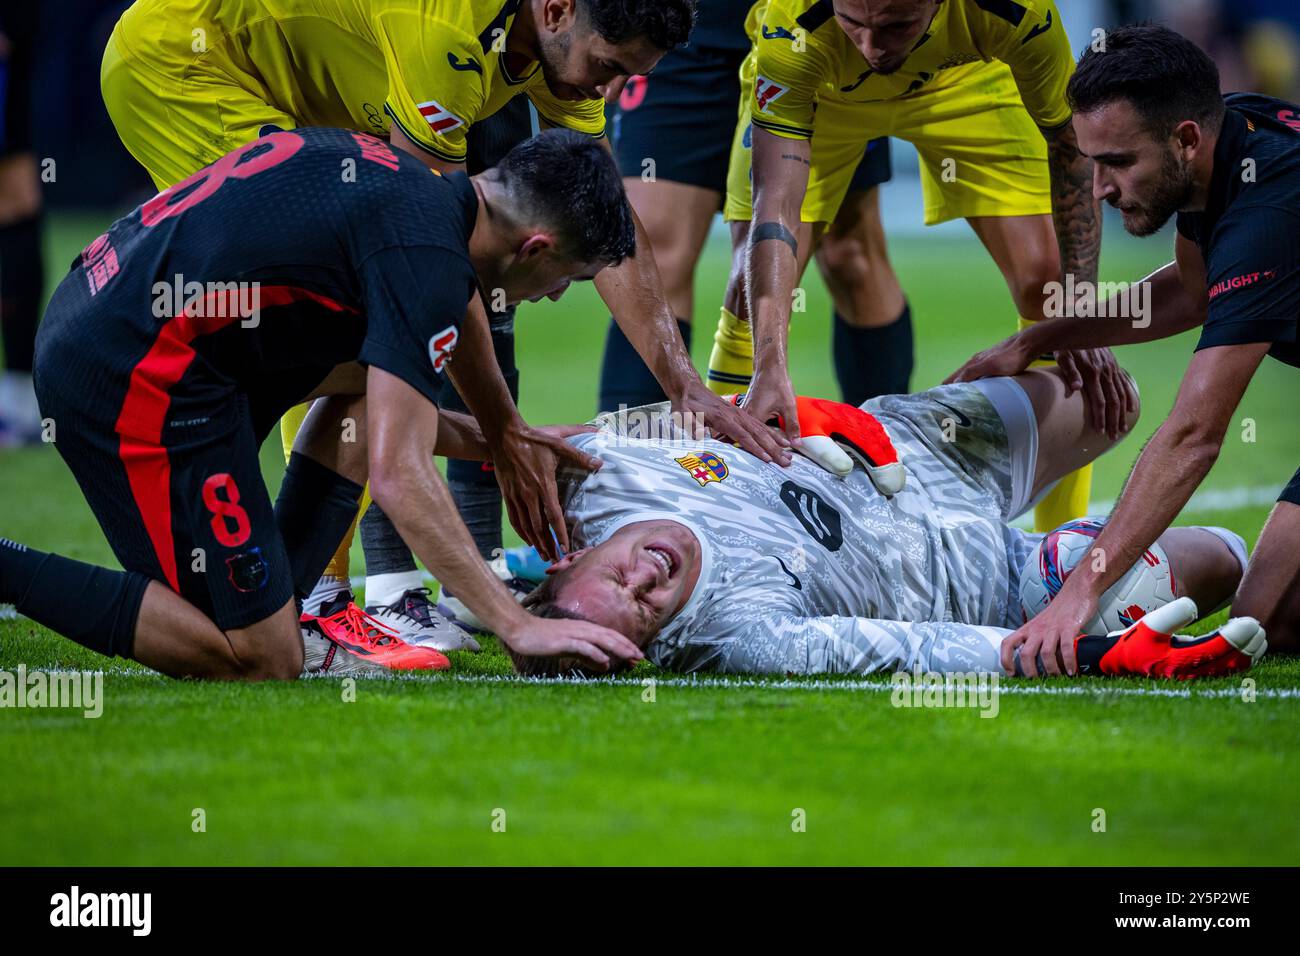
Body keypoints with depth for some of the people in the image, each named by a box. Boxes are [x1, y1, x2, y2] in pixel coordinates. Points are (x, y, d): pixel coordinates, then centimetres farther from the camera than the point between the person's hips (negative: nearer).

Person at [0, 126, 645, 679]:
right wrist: (519, 626, -13)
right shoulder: (430, 257, -13)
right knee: (257, 664, -4)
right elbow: (397, 476, -17)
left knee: (368, 370, 20)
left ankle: (284, 615, 14)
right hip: (138, 382, -10)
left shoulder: (397, 172, 15)